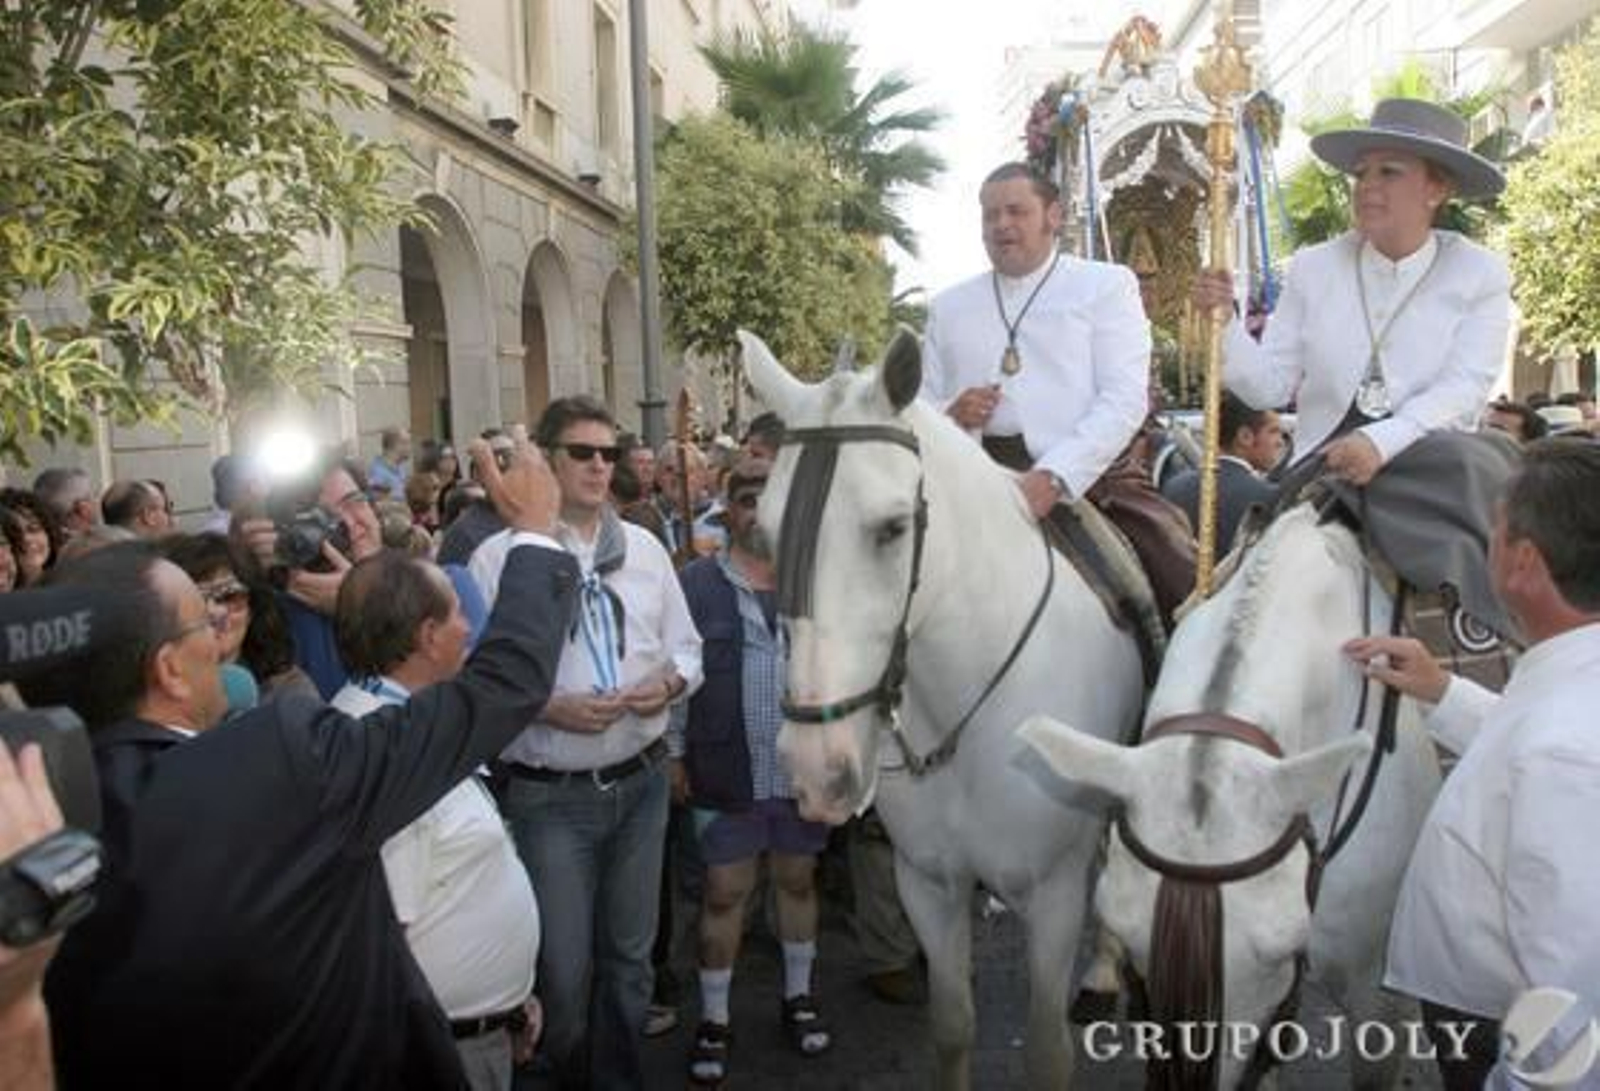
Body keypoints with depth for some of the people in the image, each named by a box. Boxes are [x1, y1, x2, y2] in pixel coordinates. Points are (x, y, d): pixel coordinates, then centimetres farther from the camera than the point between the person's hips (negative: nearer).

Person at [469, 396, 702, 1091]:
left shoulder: (643, 548, 5)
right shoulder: (500, 556, -10)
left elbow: (687, 647, 11)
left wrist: (670, 682, -10)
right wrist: (551, 708, -21)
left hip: (640, 781, 4)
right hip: (549, 797, -4)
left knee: (630, 955, 19)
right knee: (564, 967, 8)